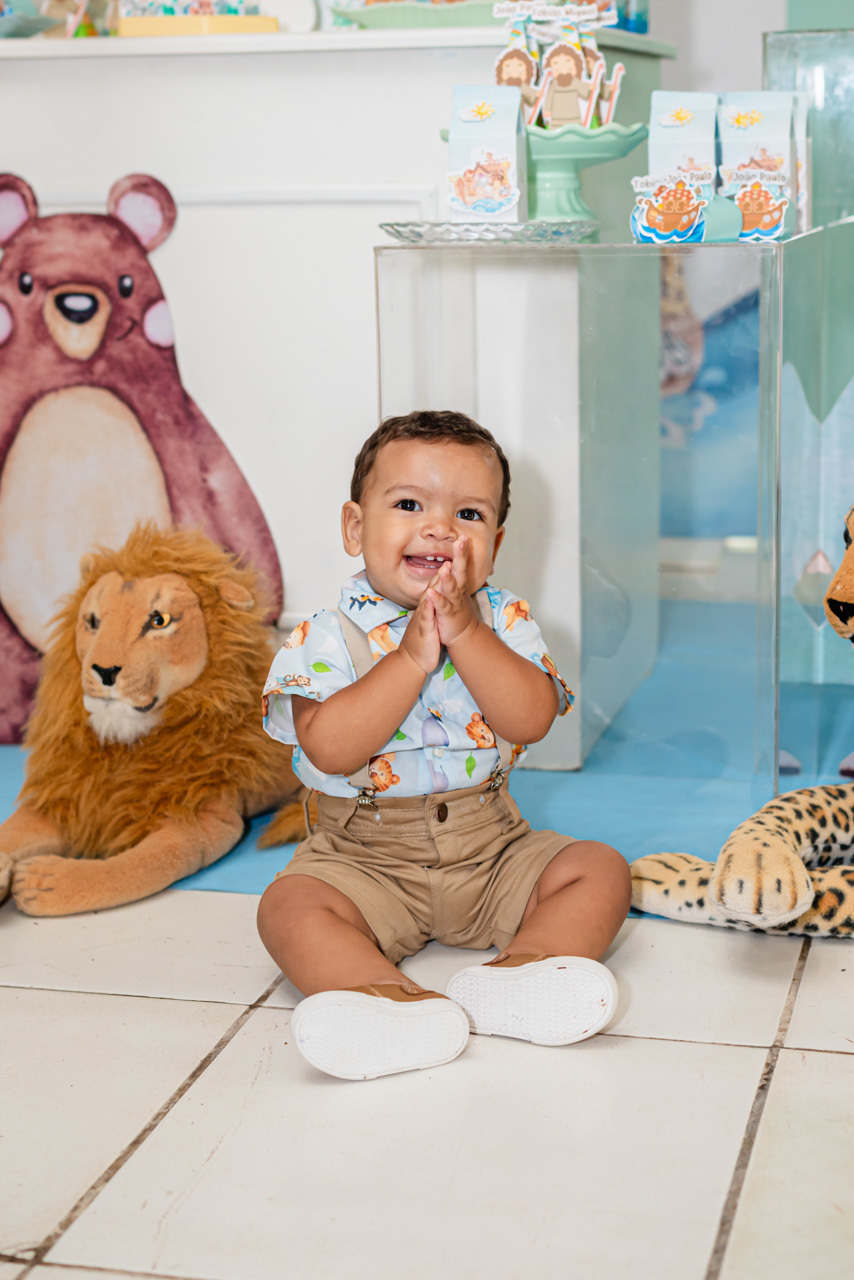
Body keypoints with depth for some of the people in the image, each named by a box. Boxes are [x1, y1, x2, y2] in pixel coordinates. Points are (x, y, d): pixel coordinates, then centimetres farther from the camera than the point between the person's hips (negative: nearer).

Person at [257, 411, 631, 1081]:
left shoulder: (502, 619, -2)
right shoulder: (328, 636, -9)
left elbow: (532, 720, -17)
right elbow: (331, 749, -24)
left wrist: (464, 632, -24)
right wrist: (413, 656, -26)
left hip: (491, 850, 3)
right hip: (366, 859, -2)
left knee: (600, 871, -14)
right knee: (290, 905, -27)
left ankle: (514, 974, -34)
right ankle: (398, 1000, -46)